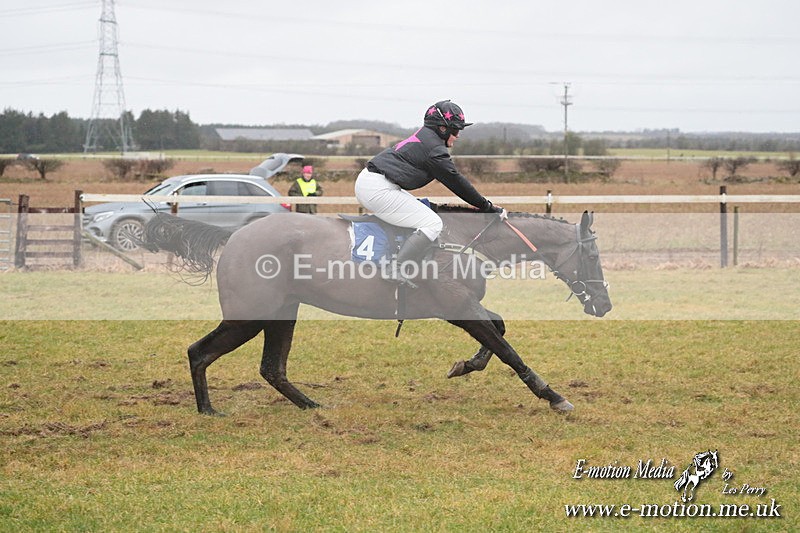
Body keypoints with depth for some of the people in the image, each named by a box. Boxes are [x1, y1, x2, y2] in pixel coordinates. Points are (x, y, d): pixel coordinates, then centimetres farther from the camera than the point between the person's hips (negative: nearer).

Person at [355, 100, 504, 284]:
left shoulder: (422, 138, 22)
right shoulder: (434, 149, -9)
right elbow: (456, 182, -5)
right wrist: (487, 206, 4)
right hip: (378, 190, -11)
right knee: (432, 224, -11)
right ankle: (397, 270, -18)